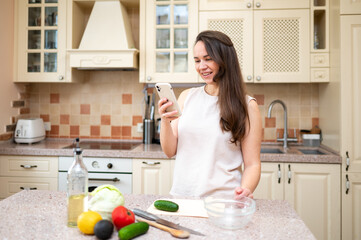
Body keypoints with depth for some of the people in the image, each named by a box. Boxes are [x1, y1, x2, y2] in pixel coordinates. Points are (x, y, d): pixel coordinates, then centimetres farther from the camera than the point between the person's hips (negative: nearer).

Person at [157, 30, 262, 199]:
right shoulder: (187, 97, 8)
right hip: (182, 194, 3)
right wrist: (165, 122, -9)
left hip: (222, 197, -2)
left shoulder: (246, 105, -1)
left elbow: (252, 164, -1)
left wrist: (245, 190, -20)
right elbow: (170, 151, 8)